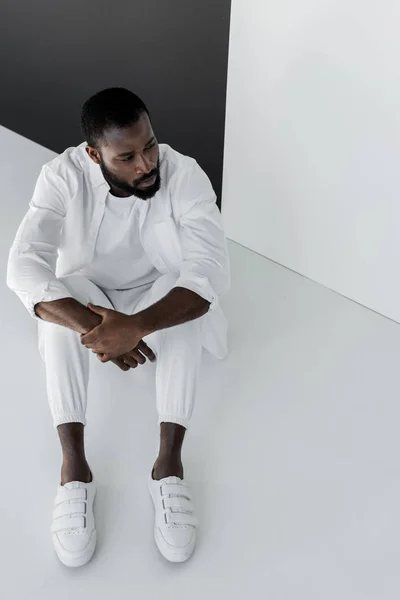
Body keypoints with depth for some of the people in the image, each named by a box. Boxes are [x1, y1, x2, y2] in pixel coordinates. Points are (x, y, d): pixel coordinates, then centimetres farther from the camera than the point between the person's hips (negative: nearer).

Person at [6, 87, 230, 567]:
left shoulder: (185, 175, -26)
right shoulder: (64, 175, -23)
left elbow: (212, 272, -37)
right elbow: (24, 267, -33)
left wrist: (137, 325, -52)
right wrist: (95, 327, -48)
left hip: (160, 300, 0)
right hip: (88, 296, 1)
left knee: (191, 296, -34)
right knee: (60, 299, -33)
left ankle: (169, 464, -31)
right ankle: (73, 468, -29)